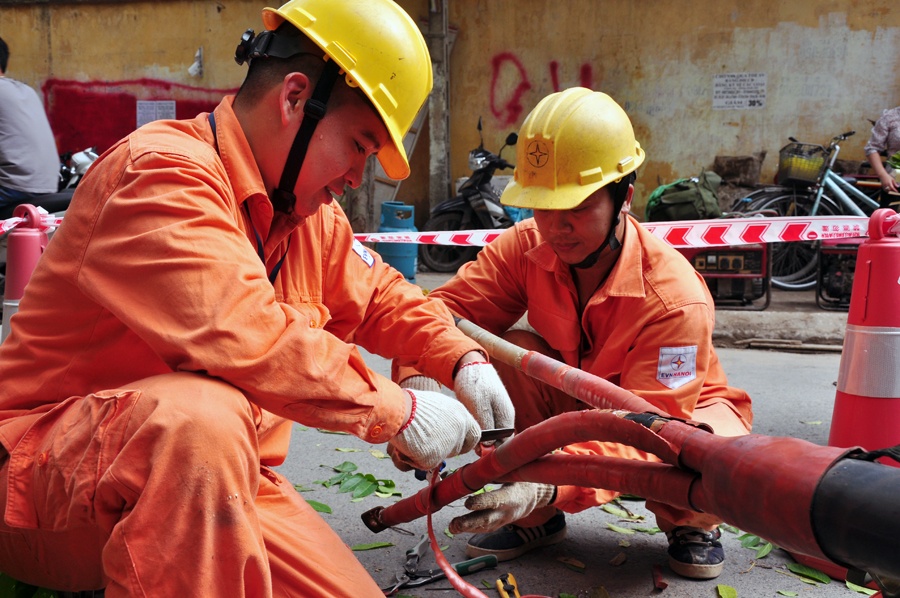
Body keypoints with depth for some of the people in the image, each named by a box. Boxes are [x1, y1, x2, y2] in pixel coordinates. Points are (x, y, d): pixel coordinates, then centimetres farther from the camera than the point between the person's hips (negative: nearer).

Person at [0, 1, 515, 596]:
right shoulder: (163, 173, -20)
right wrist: (399, 409, -25)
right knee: (203, 413, -39)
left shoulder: (312, 215, 8)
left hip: (215, 480, 9)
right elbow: (244, 338, -33)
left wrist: (463, 358, 5)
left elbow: (379, 295, 22)